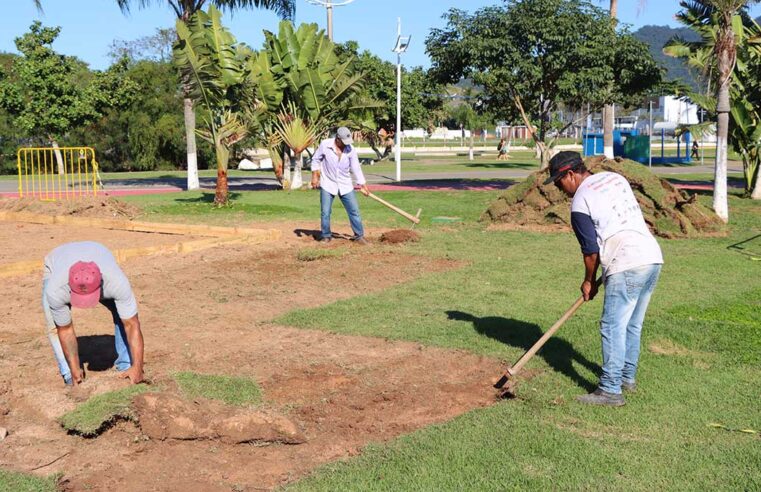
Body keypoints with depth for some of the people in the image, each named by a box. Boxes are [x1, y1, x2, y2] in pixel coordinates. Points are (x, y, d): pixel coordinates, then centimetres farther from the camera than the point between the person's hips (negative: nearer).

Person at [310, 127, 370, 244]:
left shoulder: (351, 149, -7)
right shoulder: (325, 144, -11)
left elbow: (356, 168, -2)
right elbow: (316, 160, 1)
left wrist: (362, 184, -5)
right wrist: (315, 176, -4)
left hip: (345, 185, 2)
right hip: (327, 184, -2)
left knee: (354, 210, 2)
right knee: (325, 212, -1)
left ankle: (359, 235, 14)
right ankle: (325, 236, 16)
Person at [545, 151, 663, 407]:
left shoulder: (580, 203, -8)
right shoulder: (615, 178, 15)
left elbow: (591, 251, -4)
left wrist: (589, 281, 12)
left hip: (627, 266, -9)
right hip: (653, 258, 9)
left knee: (613, 328, -3)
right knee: (632, 326, 19)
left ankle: (611, 390, -2)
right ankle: (628, 377, 30)